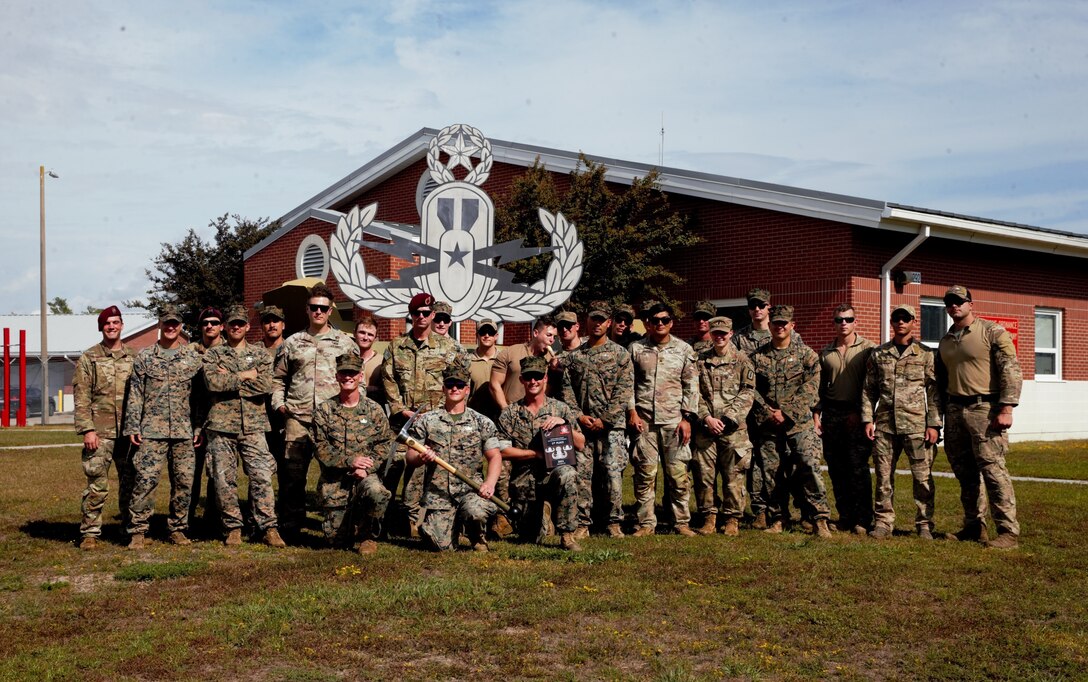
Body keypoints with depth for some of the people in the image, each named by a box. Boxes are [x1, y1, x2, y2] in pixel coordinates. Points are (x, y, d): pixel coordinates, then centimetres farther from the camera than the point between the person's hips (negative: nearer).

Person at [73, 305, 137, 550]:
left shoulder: (134, 358, 11)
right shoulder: (88, 358, 4)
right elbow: (81, 398, -2)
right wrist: (87, 429, -10)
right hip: (100, 431, -3)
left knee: (131, 482, 8)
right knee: (96, 485, -4)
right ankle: (90, 532, 3)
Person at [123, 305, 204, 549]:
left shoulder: (193, 357, 9)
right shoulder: (144, 357, 7)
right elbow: (135, 394, 5)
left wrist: (200, 428, 2)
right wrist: (132, 427, -2)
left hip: (184, 431, 2)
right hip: (152, 431, -2)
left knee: (184, 481, 4)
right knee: (145, 480, -8)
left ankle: (178, 528, 16)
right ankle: (137, 531, 0)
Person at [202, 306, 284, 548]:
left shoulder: (261, 354, 11)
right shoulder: (213, 354, 9)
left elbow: (265, 385, -6)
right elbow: (213, 382, -11)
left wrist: (230, 380, -7)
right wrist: (245, 375, -9)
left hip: (253, 425, 0)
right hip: (222, 425, 0)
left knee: (262, 476, -7)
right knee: (224, 480, 2)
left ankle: (268, 528, -3)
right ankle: (232, 528, 12)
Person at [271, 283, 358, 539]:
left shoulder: (345, 342, 9)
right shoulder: (293, 342, 14)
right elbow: (278, 378, 19)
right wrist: (278, 403, 6)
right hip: (297, 417, 1)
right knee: (292, 473, 2)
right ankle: (289, 526, 12)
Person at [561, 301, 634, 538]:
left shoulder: (620, 354, 4)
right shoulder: (575, 356, 13)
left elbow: (625, 392, -3)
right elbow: (567, 389, 9)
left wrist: (604, 419, -10)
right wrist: (578, 415, -6)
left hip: (612, 426, -2)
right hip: (582, 425, 3)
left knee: (613, 474, -6)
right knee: (581, 475, 1)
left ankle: (614, 523, 5)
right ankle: (583, 524, 9)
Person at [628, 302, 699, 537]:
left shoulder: (684, 350, 7)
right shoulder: (636, 348, 7)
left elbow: (691, 386, 6)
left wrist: (687, 418, -1)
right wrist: (632, 411, -2)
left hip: (674, 420, 0)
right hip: (644, 420, 0)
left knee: (678, 472, -1)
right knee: (645, 473, 1)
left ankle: (682, 522, 9)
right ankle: (646, 523, 9)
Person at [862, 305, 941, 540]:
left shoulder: (925, 354, 4)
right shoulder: (878, 354, 12)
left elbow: (933, 391, 1)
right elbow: (869, 389, 13)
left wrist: (934, 424, -5)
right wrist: (867, 419, 3)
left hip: (916, 424, -2)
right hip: (885, 425, 3)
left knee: (923, 476, -1)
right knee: (883, 475, 5)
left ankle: (924, 524, 9)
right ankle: (884, 522, 14)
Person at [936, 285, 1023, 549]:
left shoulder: (992, 332, -3)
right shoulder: (945, 341, 17)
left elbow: (1011, 371, -9)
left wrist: (1006, 409, -16)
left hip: (983, 409, -7)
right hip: (954, 411, 7)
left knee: (993, 469, -10)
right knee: (964, 472, 9)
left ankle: (1008, 532, -5)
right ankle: (974, 526, 18)